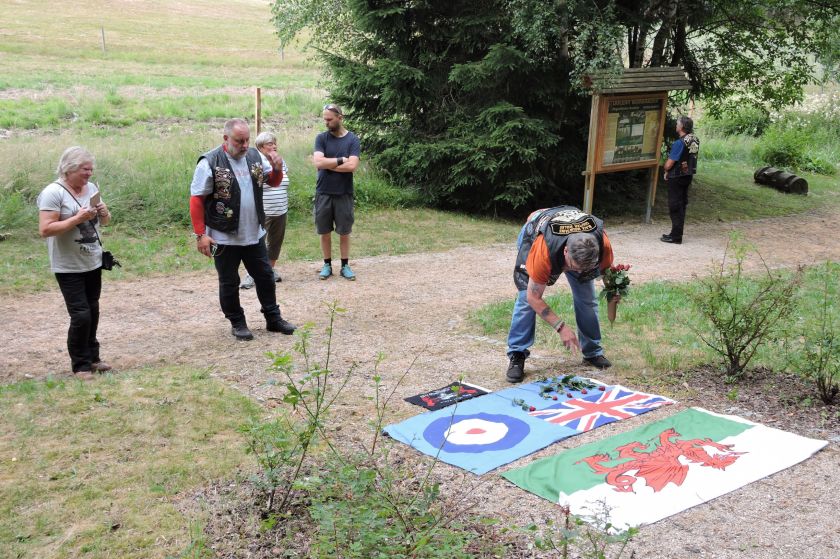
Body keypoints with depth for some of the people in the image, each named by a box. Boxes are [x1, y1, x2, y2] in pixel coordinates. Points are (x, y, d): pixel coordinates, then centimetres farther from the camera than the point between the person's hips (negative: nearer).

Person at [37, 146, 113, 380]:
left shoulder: (91, 188, 6)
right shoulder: (53, 192, -14)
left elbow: (105, 221, 17)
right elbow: (45, 230, -21)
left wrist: (104, 213, -6)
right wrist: (77, 219, -25)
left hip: (93, 263, 7)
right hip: (68, 268, -6)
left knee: (92, 312, 13)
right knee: (81, 315, -8)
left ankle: (92, 357, 27)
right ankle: (80, 365, 5)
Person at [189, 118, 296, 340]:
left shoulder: (255, 156, 1)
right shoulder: (210, 162, -15)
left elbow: (273, 182, 14)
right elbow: (196, 200, -12)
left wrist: (277, 169, -9)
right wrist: (200, 234, -15)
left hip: (254, 235, 5)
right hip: (224, 238, -5)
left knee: (265, 277, 14)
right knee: (229, 283, 8)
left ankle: (273, 318, 28)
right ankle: (237, 323, 23)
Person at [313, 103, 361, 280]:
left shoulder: (352, 139, -3)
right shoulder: (321, 138, 1)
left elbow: (352, 166, -16)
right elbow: (318, 162, -13)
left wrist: (327, 163, -10)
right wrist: (341, 160, -13)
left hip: (344, 194, -1)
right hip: (323, 193, 1)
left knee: (344, 232, 7)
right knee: (325, 232, 8)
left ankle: (345, 265, 17)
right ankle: (327, 265, 20)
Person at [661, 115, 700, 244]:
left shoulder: (680, 143, -22)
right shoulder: (695, 141, 4)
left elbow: (669, 164, -20)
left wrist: (666, 171, 3)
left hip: (676, 178, -8)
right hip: (688, 176, 8)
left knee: (675, 206, -1)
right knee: (682, 204, 14)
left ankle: (676, 236, 3)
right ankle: (677, 234, 22)